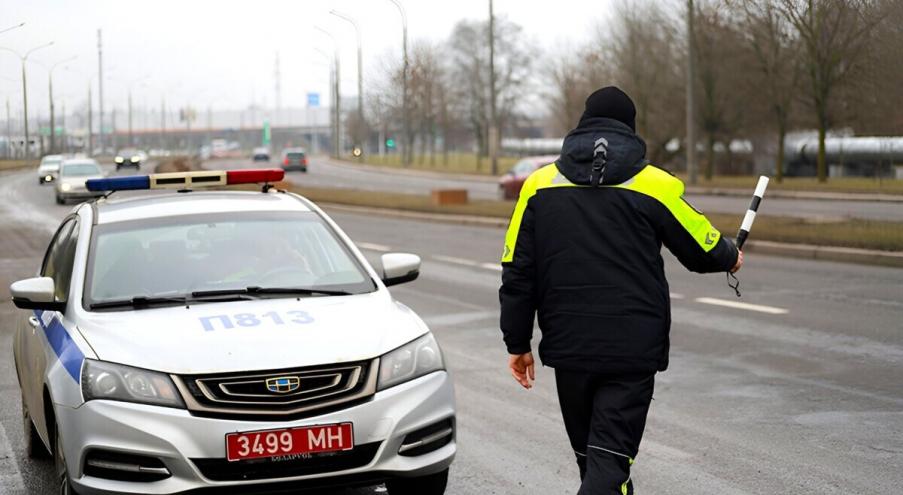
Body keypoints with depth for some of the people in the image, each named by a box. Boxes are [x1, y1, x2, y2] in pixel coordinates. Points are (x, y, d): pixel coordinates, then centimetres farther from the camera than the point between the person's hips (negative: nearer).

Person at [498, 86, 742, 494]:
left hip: (568, 348, 3)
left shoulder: (540, 185, 4)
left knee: (590, 456, 18)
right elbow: (703, 249, 8)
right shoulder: (655, 185, -3)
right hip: (634, 350, -3)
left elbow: (518, 273, 4)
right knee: (610, 457, -4)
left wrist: (518, 344, 12)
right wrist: (730, 258, 32)